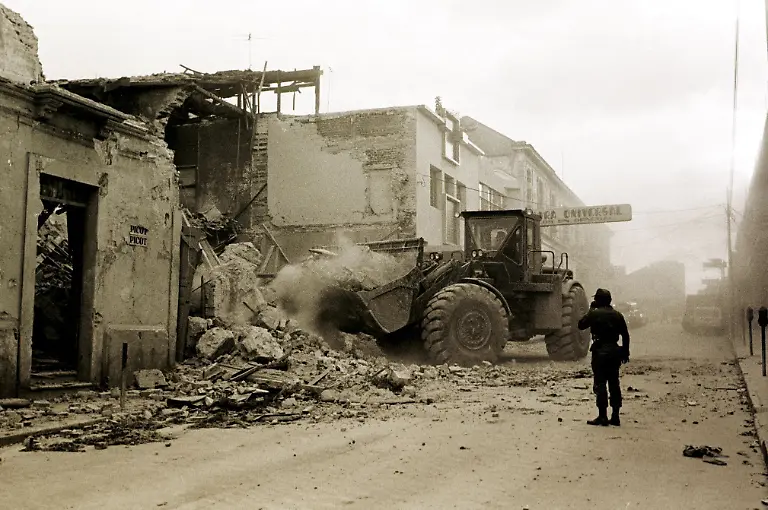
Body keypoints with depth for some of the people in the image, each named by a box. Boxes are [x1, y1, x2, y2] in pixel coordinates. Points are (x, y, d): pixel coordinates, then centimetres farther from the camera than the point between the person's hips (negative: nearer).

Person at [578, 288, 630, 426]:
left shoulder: (594, 314, -7)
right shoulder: (617, 315, 8)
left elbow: (580, 325, 5)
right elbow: (625, 335, 9)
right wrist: (625, 352, 17)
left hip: (600, 351, -5)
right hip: (615, 351, 5)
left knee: (600, 384, -2)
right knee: (614, 383, 10)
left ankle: (602, 416, -5)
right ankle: (615, 416, 13)